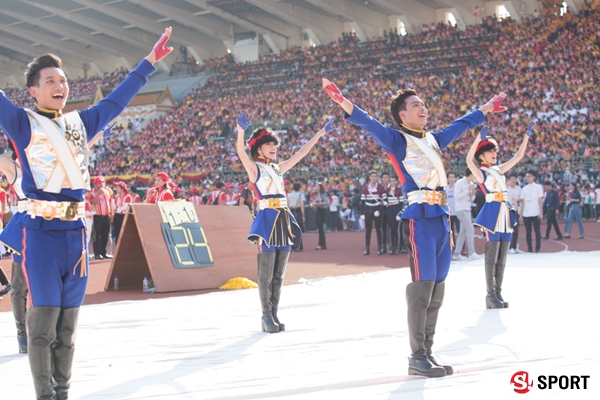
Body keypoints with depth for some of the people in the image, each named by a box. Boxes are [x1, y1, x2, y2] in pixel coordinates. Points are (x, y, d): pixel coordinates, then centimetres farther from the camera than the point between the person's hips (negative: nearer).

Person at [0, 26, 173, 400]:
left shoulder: (80, 123, 15)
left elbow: (117, 100, 24)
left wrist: (149, 62, 27)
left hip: (75, 232, 5)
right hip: (42, 233, -5)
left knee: (69, 320, 8)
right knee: (44, 317, -7)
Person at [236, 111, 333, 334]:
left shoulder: (278, 169, 18)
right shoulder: (254, 168, -1)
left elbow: (301, 154, 23)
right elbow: (241, 152, -20)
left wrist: (321, 133, 23)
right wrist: (241, 130, -38)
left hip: (284, 220, 7)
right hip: (267, 220, -7)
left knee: (278, 274, 8)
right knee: (266, 274, -5)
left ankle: (274, 315, 13)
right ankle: (267, 317, 0)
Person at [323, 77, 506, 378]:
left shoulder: (434, 139, 19)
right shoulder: (397, 139, -1)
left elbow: (461, 125, 35)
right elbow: (368, 123, -15)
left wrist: (488, 108, 46)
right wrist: (341, 100, -30)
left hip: (441, 219, 7)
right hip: (419, 219, -7)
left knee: (436, 292, 8)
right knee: (422, 289, -9)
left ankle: (426, 353, 14)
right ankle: (417, 358, -5)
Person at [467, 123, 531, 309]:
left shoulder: (499, 169, 16)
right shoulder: (480, 172, -3)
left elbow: (518, 156, 19)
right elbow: (469, 159, -24)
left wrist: (527, 136, 12)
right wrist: (479, 138, -31)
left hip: (506, 213, 7)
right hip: (492, 213, -7)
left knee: (502, 257, 7)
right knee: (492, 256, -6)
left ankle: (498, 293, 11)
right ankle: (490, 294, -4)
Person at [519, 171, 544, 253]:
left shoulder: (538, 187, 3)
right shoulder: (524, 188, 13)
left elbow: (540, 200, -1)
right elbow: (522, 202, 12)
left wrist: (540, 212, -8)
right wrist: (521, 213, 6)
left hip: (535, 213, -3)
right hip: (526, 214, 3)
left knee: (537, 231, -2)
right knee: (528, 231, 3)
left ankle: (538, 248, 2)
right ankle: (529, 248, 8)